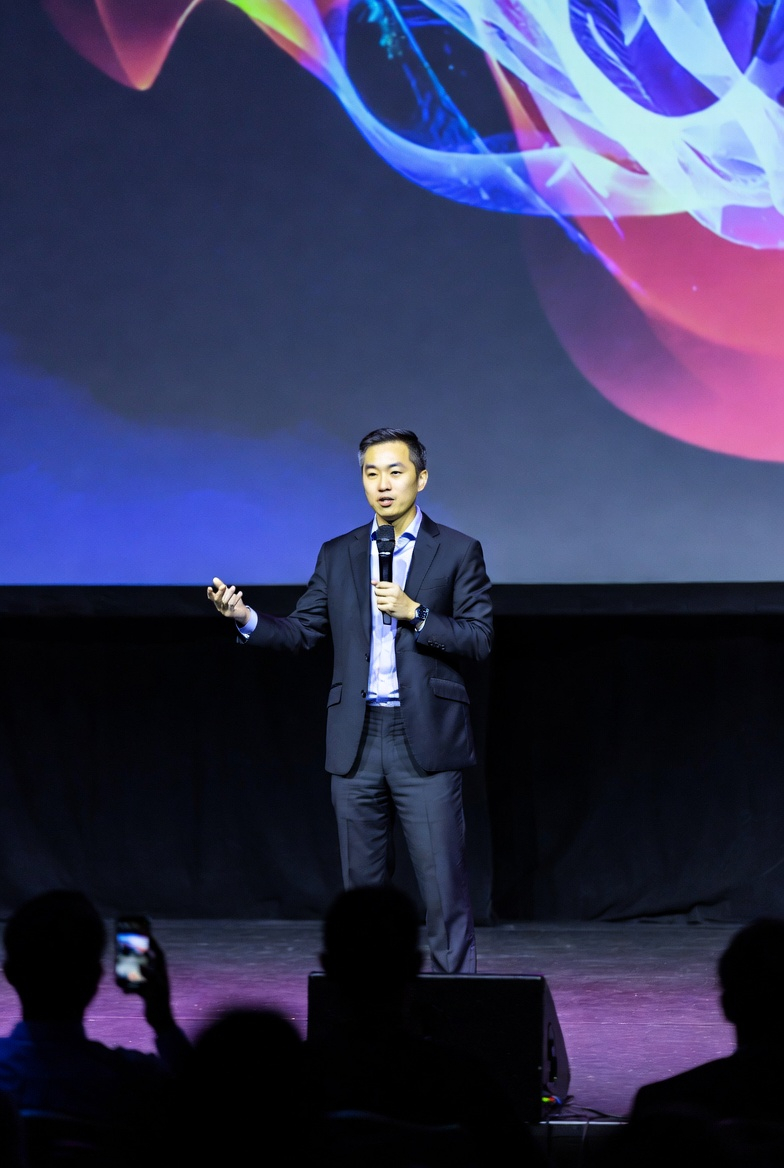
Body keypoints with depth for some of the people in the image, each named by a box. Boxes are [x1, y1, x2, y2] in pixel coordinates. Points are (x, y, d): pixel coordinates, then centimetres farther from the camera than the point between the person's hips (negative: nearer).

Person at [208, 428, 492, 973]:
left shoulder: (458, 552, 2)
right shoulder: (339, 556, 12)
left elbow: (479, 638, -4)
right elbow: (302, 631, 10)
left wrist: (413, 612, -15)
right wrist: (246, 617, -7)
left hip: (425, 740, -3)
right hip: (357, 742, 4)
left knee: (444, 882, -6)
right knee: (363, 881, 7)